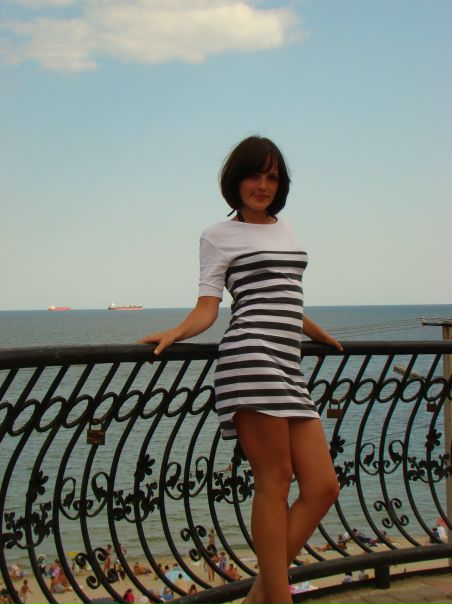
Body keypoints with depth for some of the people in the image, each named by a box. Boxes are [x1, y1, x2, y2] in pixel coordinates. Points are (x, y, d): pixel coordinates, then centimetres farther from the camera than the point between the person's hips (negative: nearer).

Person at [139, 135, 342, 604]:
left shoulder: (283, 228, 26)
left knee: (322, 486, 0)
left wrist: (323, 337, 45)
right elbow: (207, 308, 1)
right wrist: (175, 334, -17)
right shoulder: (220, 235, 8)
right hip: (251, 357, -7)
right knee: (275, 479, -7)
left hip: (289, 367, 7)